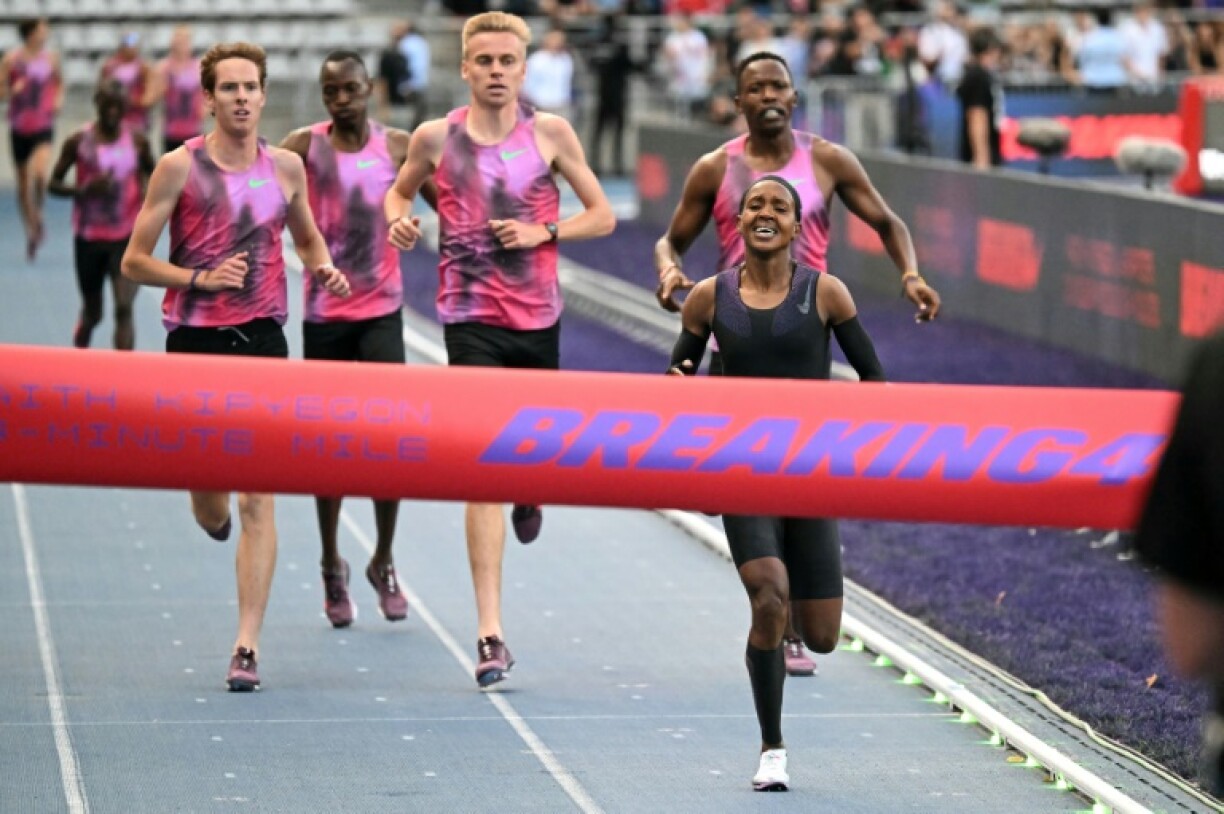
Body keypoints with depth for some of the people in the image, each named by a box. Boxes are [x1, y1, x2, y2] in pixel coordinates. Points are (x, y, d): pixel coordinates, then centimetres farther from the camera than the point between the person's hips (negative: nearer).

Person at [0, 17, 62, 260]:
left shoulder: (51, 58, 2)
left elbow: (59, 83, 20)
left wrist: (59, 99, 2)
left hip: (44, 127, 0)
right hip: (19, 128, 0)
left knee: (39, 172, -25)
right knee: (23, 183, 8)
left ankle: (37, 214, 1)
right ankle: (31, 230, 25)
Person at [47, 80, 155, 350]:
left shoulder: (137, 142, 0)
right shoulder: (79, 142, -6)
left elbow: (152, 174, 16)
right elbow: (54, 184, -2)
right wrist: (85, 189, -21)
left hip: (127, 237, 0)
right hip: (89, 237, 0)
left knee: (124, 307, -15)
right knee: (92, 313, 12)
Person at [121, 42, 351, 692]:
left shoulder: (286, 167, 5)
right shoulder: (179, 168, -3)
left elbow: (307, 236, 24)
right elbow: (134, 262, -2)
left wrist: (324, 267, 2)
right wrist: (200, 278, -16)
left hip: (262, 341, 1)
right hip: (193, 340, -1)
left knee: (257, 501, -9)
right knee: (210, 511, 9)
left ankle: (247, 646, -8)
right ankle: (215, 515, 49)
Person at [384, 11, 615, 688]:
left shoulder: (549, 133, 1)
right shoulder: (436, 138, 0)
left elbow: (602, 215, 6)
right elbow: (399, 189, 19)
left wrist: (544, 232, -11)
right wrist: (399, 218, -3)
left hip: (538, 317, 2)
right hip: (471, 319, -2)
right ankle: (490, 635, -13)